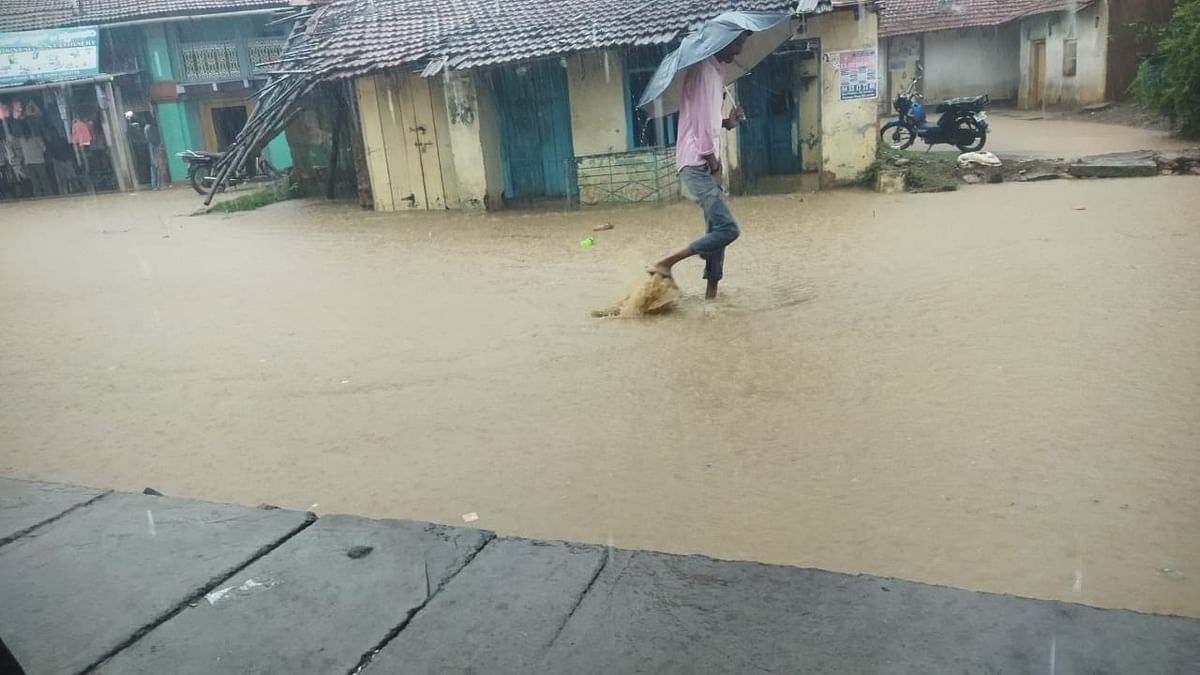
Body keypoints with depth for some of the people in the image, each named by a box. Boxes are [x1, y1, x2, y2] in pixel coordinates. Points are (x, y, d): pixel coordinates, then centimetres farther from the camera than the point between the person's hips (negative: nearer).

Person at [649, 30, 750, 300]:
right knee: (727, 229, -16)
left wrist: (726, 123, 6)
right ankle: (665, 264, -9)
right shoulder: (704, 70, -12)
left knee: (716, 229, 10)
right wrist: (714, 163, -11)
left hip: (706, 165, 10)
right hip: (698, 165, -10)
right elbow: (701, 120, -17)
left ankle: (711, 292, 15)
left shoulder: (714, 71, 19)